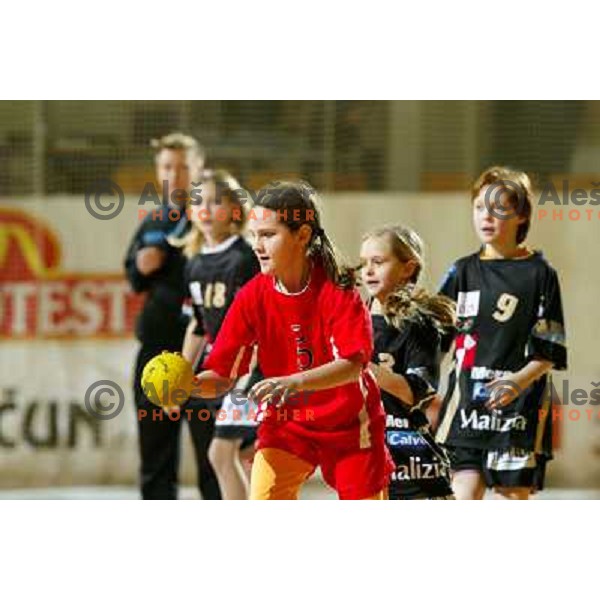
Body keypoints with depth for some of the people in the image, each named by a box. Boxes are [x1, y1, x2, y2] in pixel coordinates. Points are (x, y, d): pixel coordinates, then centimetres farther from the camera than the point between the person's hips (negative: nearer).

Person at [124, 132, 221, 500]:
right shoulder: (152, 223, 14)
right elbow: (133, 278, 24)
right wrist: (142, 269, 4)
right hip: (155, 349, 6)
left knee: (212, 455, -3)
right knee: (156, 457, 12)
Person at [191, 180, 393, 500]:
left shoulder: (337, 289, -19)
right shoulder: (254, 296, -11)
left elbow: (352, 365, -30)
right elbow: (222, 374, -11)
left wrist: (294, 382, -47)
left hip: (347, 423, -2)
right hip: (285, 421, 2)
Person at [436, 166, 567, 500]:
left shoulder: (539, 273, -1)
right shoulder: (464, 271, 11)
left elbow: (549, 353, -4)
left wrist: (519, 381, -22)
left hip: (520, 404, -3)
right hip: (468, 402, 3)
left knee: (514, 496, 1)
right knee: (465, 495, -5)